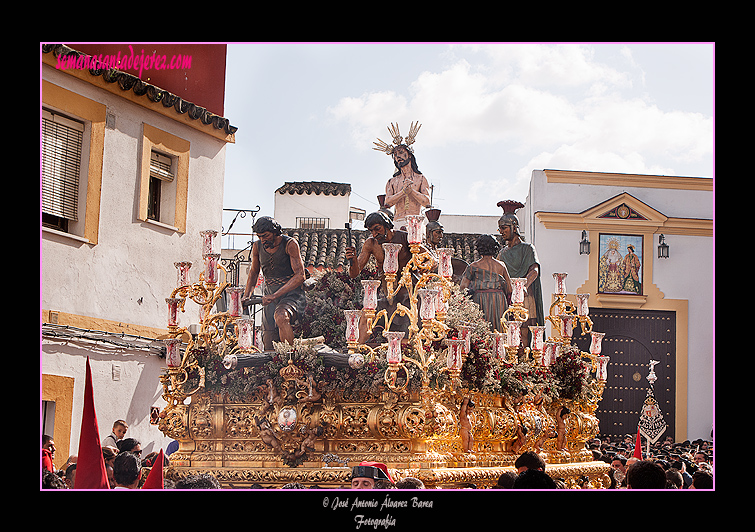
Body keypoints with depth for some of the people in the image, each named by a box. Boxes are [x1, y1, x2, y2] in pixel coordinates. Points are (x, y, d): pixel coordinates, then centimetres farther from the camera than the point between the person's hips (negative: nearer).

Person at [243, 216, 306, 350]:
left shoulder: (290, 244, -11)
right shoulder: (257, 246, 5)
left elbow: (300, 276, -17)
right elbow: (254, 272, 24)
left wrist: (275, 296, -24)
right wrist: (246, 296, 10)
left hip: (291, 292, -5)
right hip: (270, 294, 5)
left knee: (281, 317, -37)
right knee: (269, 345, -6)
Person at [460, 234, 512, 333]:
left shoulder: (474, 266, 1)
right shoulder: (501, 266, 7)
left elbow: (463, 286, 0)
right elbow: (509, 288, 11)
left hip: (480, 299, -2)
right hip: (499, 299, 2)